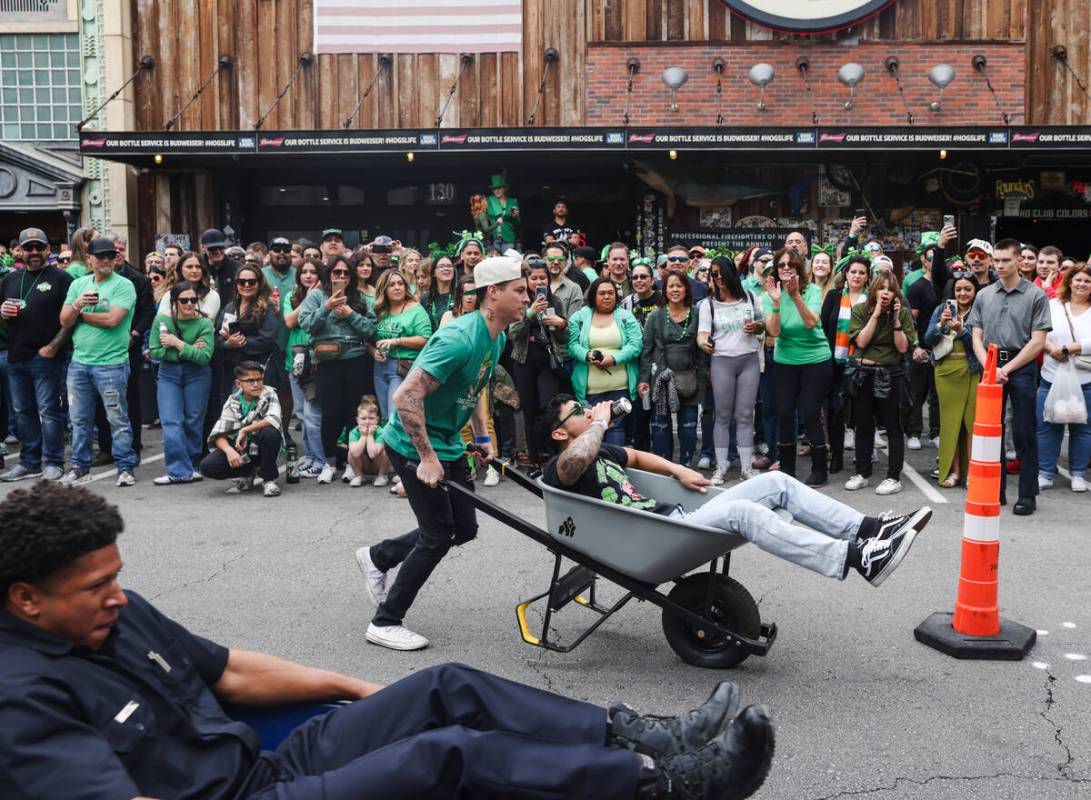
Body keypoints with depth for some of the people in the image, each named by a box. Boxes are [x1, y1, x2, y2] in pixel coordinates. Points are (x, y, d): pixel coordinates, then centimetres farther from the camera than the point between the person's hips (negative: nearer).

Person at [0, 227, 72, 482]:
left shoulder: (60, 278, -2)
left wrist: (53, 347, -16)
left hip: (46, 358, -6)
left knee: (49, 411, -3)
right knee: (23, 412, 12)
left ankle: (53, 463, 3)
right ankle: (30, 462, 21)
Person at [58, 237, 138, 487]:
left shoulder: (123, 285, -5)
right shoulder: (78, 284, 12)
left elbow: (112, 319, -17)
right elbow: (64, 321, 7)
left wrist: (80, 314, -4)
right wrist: (77, 304, -12)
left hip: (111, 364, -5)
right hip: (79, 362, 5)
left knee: (118, 419, 0)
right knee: (79, 419, 13)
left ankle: (125, 467, 9)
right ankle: (80, 465, 25)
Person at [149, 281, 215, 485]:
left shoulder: (204, 323, -9)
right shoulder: (161, 320, -3)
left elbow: (204, 356, -18)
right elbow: (154, 352, -9)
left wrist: (177, 343, -21)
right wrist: (189, 350, -16)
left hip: (197, 376, -1)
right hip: (168, 375, 1)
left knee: (193, 423, 6)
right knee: (171, 423, -8)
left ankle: (192, 466, 20)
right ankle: (181, 470, -7)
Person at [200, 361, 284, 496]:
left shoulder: (269, 394, -11)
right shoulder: (232, 401, -2)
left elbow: (274, 419, -31)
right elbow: (218, 434, -8)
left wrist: (245, 430, -24)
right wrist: (229, 450, -28)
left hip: (261, 449, -2)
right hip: (239, 450, 2)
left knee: (271, 432, -34)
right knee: (207, 466, -22)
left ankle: (268, 478, -11)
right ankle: (247, 475, 6)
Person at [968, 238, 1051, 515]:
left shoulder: (1035, 295, -2)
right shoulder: (984, 295, 9)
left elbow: (1037, 341, -7)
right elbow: (977, 337, 8)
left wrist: (1006, 369, -12)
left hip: (1022, 368, -4)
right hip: (990, 367, 4)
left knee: (1026, 432, 0)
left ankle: (1027, 494, 7)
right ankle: (996, 489, 20)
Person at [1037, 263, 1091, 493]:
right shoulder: (1053, 305, 8)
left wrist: (1066, 348, -15)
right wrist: (1052, 349, -15)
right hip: (1052, 377, 1)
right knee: (1047, 426, 3)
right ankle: (1045, 473, 14)